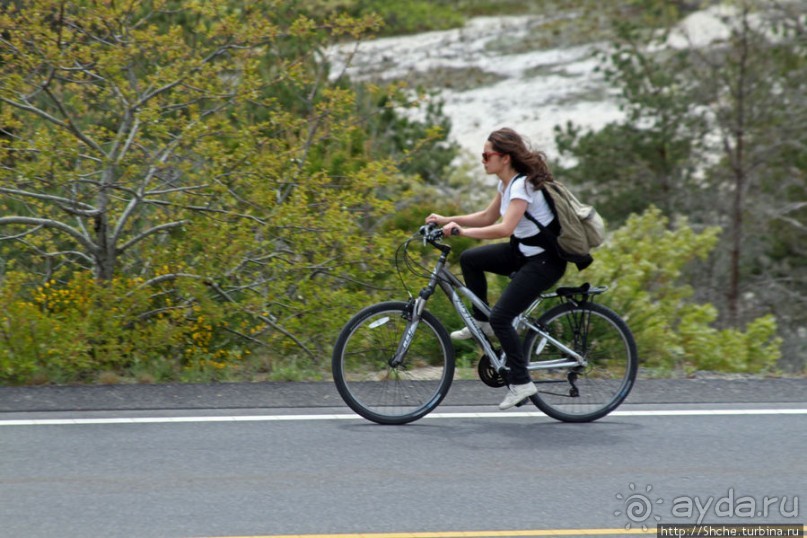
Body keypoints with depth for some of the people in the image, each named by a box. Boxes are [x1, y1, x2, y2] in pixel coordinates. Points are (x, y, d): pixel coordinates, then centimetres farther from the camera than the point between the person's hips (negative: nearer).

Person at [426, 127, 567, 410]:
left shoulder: (523, 185, -23)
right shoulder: (507, 182, 6)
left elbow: (504, 228, -35)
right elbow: (488, 217, 17)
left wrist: (461, 231, -32)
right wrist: (447, 220, 6)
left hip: (545, 261, -9)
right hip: (523, 252, 9)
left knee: (501, 316, -15)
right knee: (470, 259, 6)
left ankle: (521, 383, -5)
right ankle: (481, 322, 17)